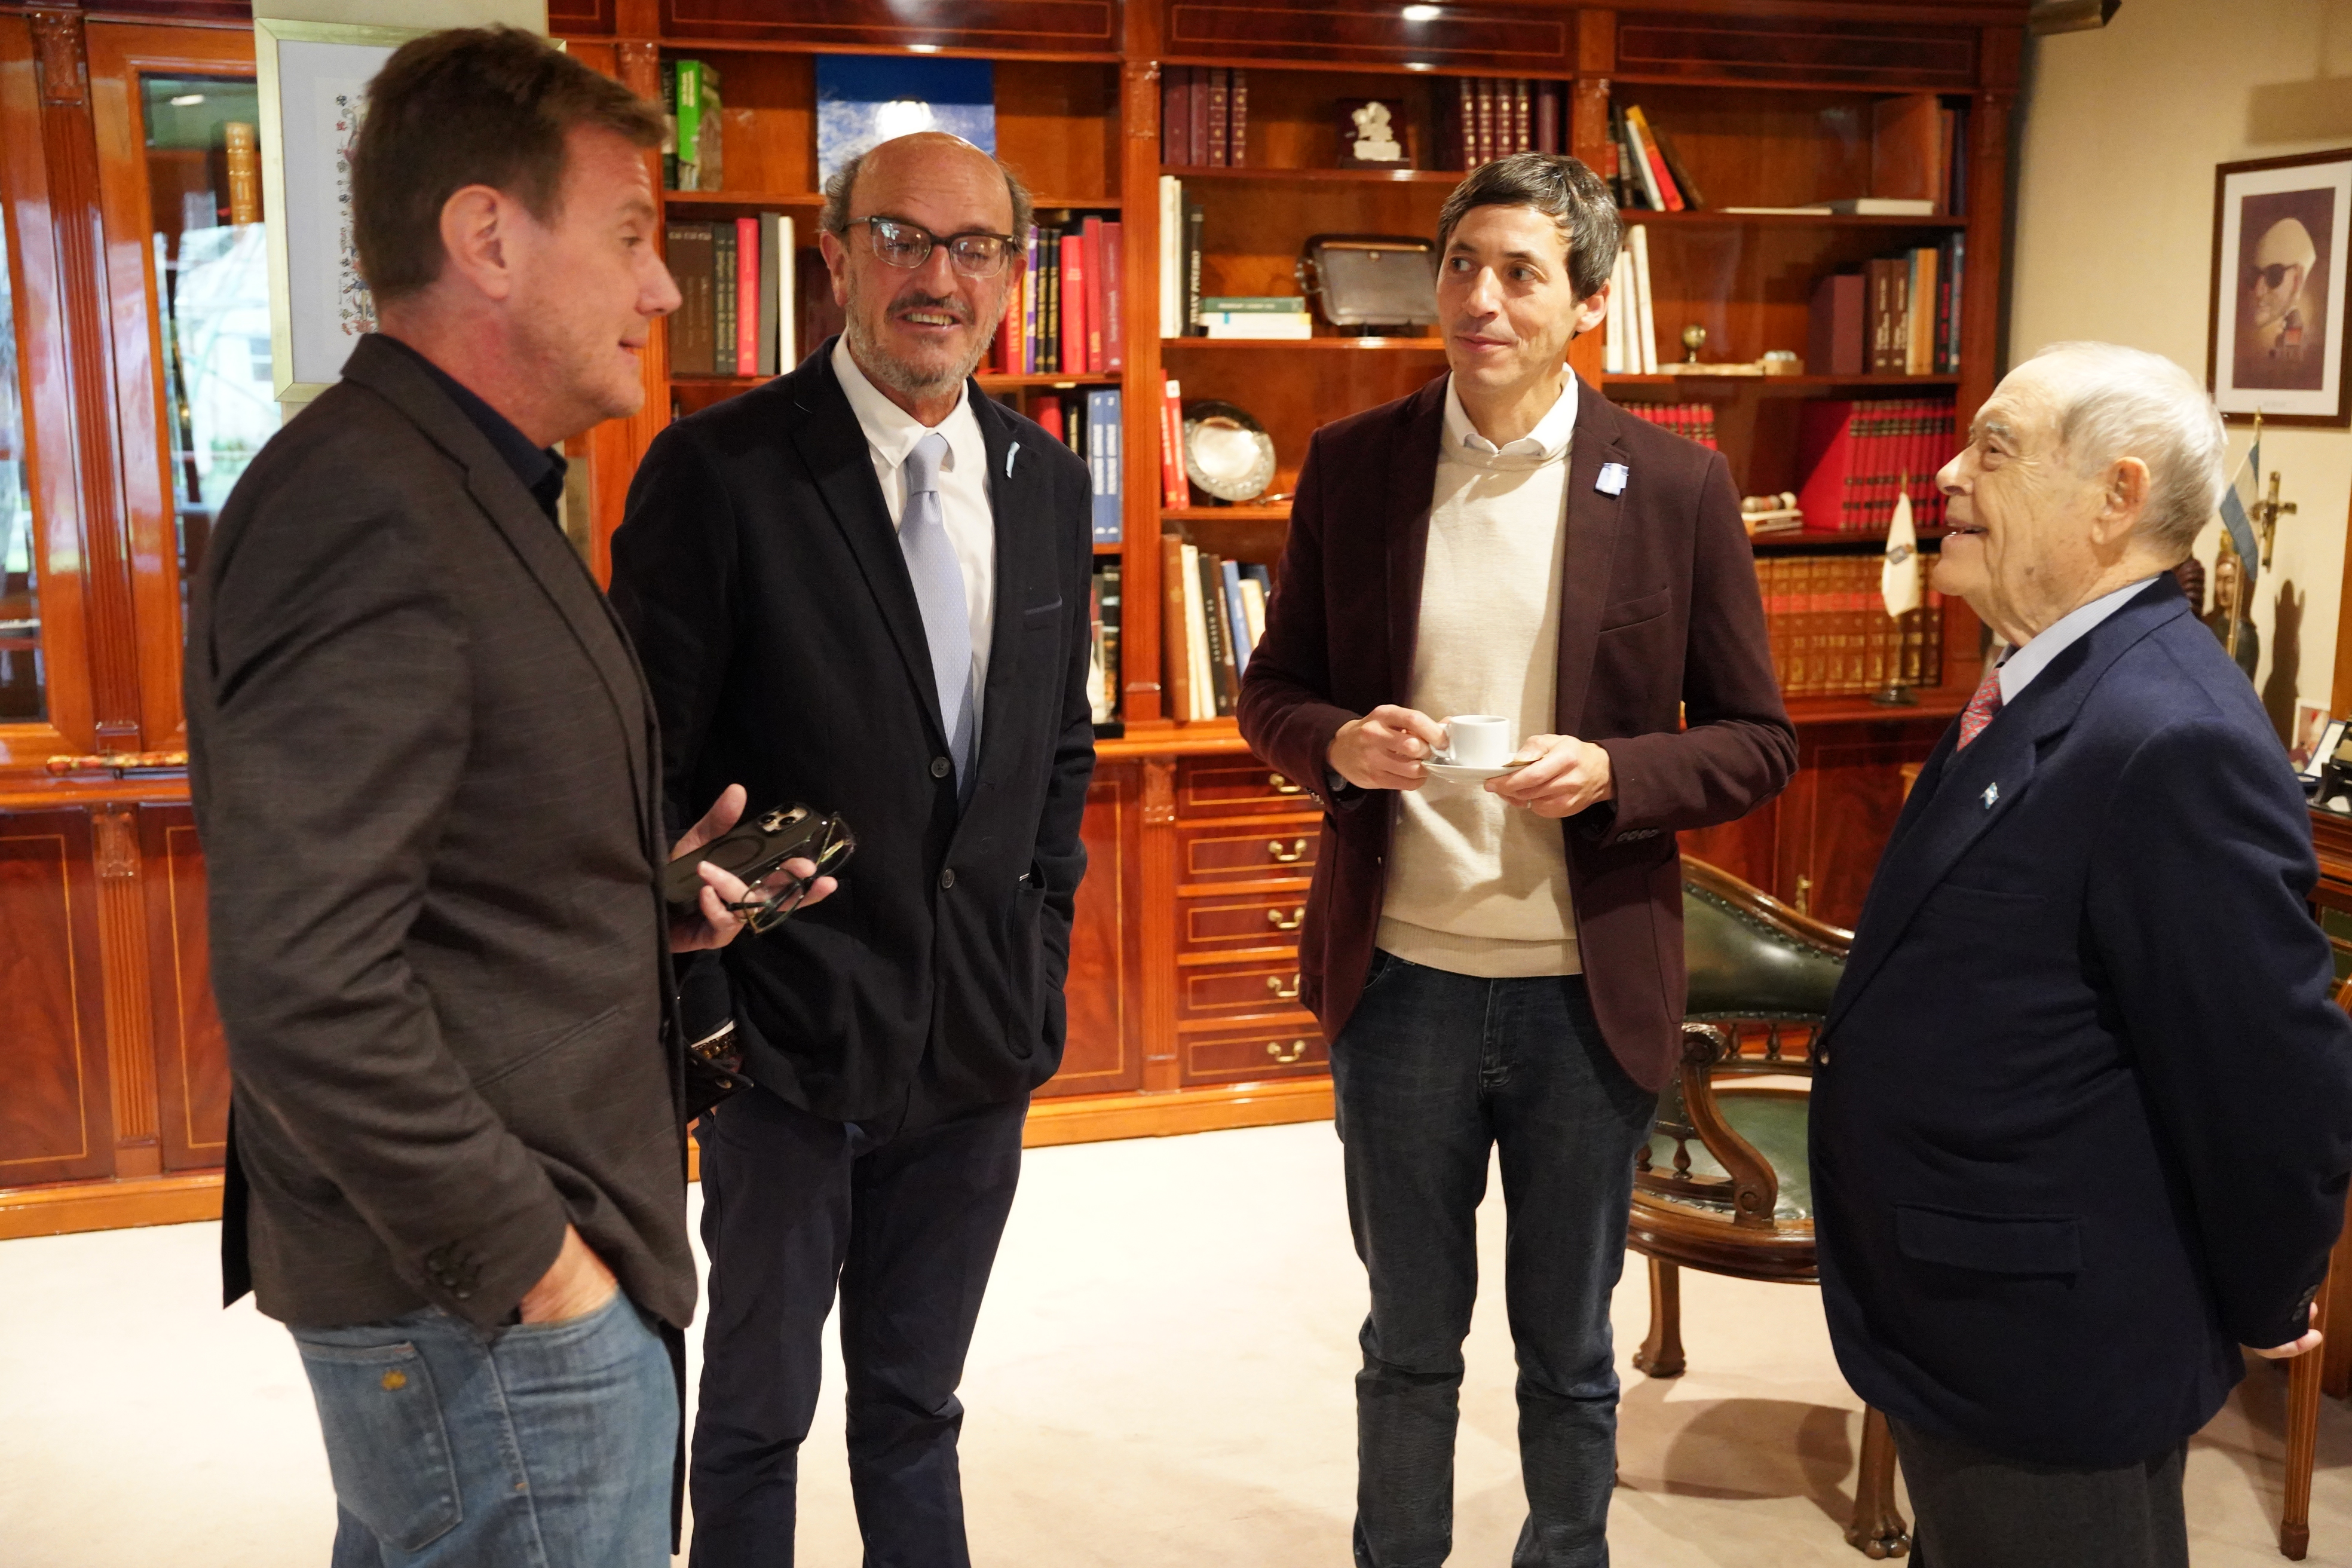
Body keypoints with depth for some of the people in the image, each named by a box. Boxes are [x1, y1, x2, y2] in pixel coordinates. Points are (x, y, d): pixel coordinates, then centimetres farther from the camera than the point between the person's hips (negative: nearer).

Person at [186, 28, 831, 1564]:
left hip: (499, 1271, 10)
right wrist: (528, 1261, -19)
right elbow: (304, 986, -26)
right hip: (488, 1318, -10)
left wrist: (650, 898, 6)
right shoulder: (367, 514, -20)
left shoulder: (473, 493, 12)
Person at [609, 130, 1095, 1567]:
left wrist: (1043, 953, 7)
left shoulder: (1047, 479, 5)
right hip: (790, 1042, -4)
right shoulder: (716, 472, -13)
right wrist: (700, 1014, -12)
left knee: (916, 1410, 21)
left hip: (981, 1043, 5)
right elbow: (653, 775, -11)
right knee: (756, 1418, 14)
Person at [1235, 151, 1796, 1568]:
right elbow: (1274, 690, 7)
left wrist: (1611, 774, -19)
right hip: (1401, 976, 1)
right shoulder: (1351, 466, 0)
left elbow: (1759, 744, 0)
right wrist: (1340, 744, -15)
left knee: (1570, 1354, 16)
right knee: (1410, 1341, 18)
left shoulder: (1678, 487, -4)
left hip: (1587, 991, -1)